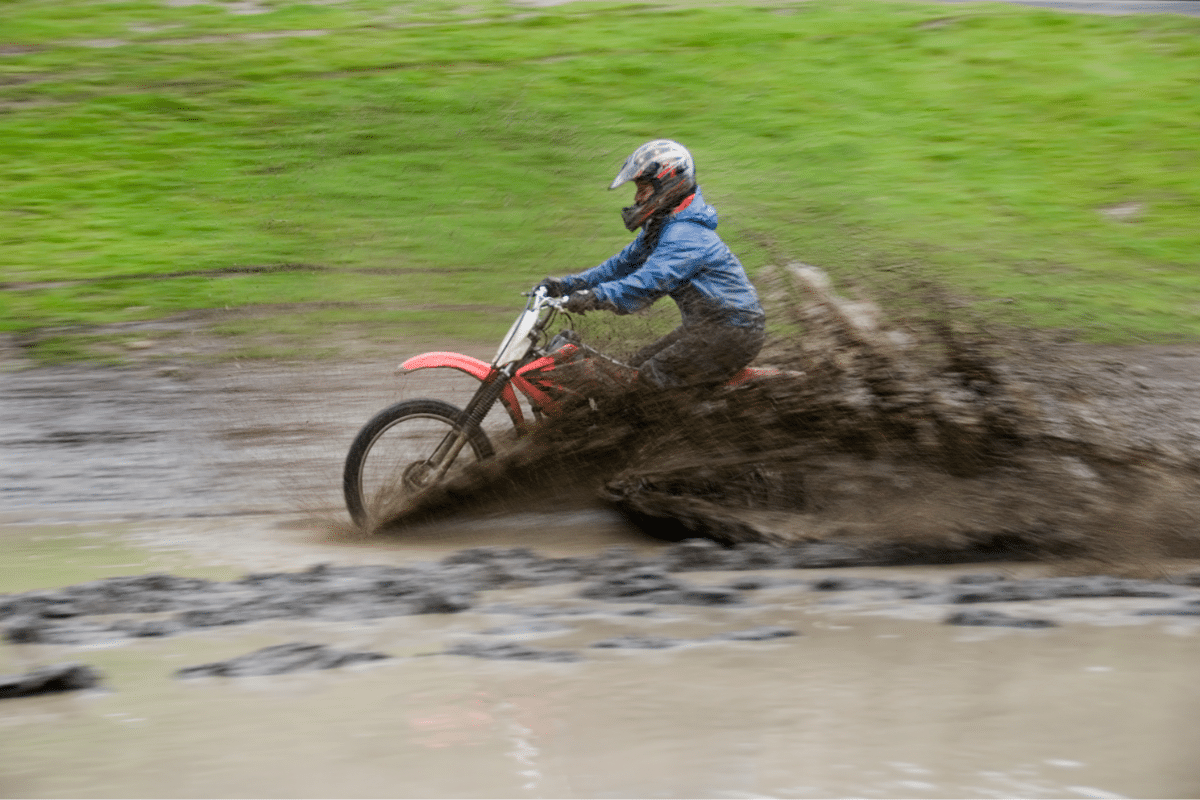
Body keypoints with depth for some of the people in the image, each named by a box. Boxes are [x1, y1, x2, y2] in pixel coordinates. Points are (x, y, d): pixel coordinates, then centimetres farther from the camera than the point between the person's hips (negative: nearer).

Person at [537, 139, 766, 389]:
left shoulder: (685, 235, -22)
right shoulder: (663, 225, 13)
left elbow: (652, 280, -36)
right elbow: (624, 264, 17)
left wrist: (596, 297, -48)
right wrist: (566, 284, 7)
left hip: (731, 334, -11)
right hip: (707, 325, 11)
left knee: (651, 379, -17)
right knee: (639, 365, 11)